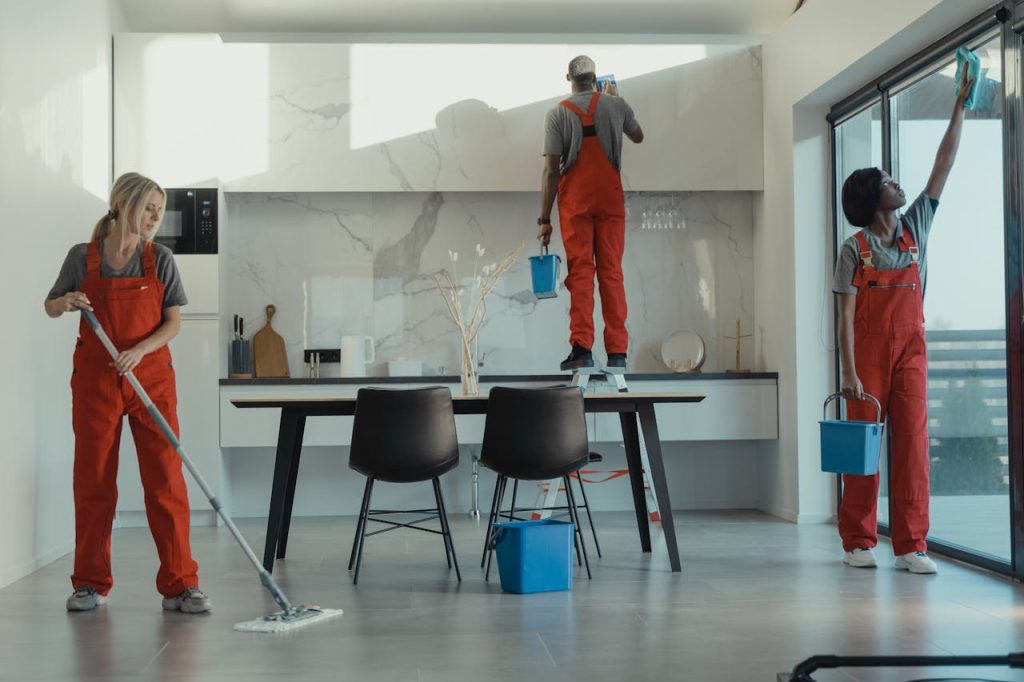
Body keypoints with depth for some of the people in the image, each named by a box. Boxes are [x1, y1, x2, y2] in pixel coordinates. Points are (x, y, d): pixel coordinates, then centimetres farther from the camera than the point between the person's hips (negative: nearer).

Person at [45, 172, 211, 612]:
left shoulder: (160, 259, 1)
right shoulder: (82, 257, 0)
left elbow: (173, 322, -1)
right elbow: (51, 307, 11)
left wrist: (139, 351, -18)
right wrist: (65, 302, -12)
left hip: (151, 378, 0)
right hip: (95, 379, 0)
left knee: (166, 481, -3)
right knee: (93, 481, 5)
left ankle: (180, 586, 1)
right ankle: (91, 584, 18)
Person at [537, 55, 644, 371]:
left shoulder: (558, 114, -3)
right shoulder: (615, 104, 3)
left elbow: (551, 170, -8)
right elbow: (638, 137, 23)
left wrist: (544, 219, -5)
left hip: (574, 202, -1)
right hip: (610, 199, 1)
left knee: (580, 272, -1)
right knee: (611, 272, 3)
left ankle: (582, 348, -9)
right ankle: (617, 353, 1)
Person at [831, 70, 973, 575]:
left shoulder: (915, 229, 10)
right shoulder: (855, 249, -3)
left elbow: (942, 169, 11)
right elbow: (846, 315, -8)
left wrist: (960, 107, 11)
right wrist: (849, 372, -15)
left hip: (910, 351, 4)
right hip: (867, 354, -4)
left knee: (913, 443, -3)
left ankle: (911, 546, -1)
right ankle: (858, 542, 9)